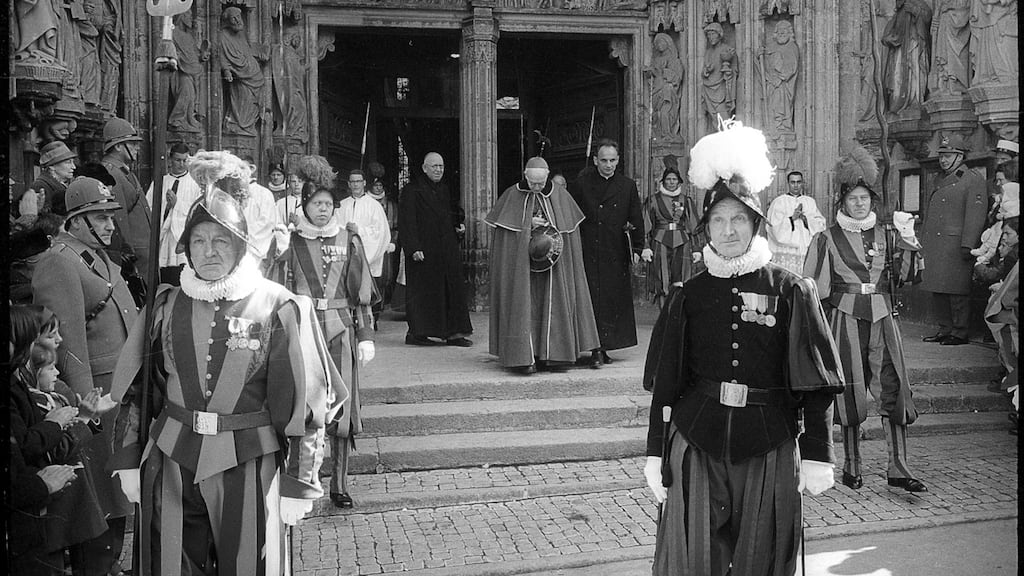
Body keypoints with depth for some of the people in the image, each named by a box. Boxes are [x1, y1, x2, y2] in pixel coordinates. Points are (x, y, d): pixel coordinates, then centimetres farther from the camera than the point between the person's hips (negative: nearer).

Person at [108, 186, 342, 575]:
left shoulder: (278, 309, -9)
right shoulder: (166, 306, 3)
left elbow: (303, 406, -8)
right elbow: (136, 391, 10)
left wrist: (298, 485, -8)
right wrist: (128, 460, 6)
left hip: (249, 466, -3)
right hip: (172, 460, 3)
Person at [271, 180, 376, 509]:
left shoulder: (349, 240, 7)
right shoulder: (291, 242, 5)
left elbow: (362, 294, 8)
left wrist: (366, 336, 3)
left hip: (341, 331, 1)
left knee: (341, 409, 0)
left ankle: (339, 483, 9)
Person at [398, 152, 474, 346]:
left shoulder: (444, 189, 15)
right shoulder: (412, 190, -7)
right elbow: (406, 222, -13)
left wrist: (458, 225, 6)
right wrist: (413, 248, -21)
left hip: (447, 250, 7)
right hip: (424, 250, -7)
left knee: (452, 290, 3)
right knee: (423, 292, -2)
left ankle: (453, 333, 6)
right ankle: (416, 333, 7)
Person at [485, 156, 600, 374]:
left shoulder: (561, 196, 2)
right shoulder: (511, 196, -3)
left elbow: (570, 228, 9)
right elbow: (502, 230, 0)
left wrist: (550, 239, -6)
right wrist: (528, 224, -13)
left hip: (554, 263, 2)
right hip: (520, 262, -2)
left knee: (554, 304, 1)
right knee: (524, 305, -7)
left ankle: (554, 354, 8)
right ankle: (525, 356, -5)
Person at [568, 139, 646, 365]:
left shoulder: (628, 186, 7)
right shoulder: (580, 184, 3)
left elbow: (636, 220, 10)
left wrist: (637, 248, 4)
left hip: (616, 255, 2)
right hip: (587, 252, -2)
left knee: (614, 300, 3)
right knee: (592, 299, -6)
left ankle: (604, 347, 12)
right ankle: (596, 348, -5)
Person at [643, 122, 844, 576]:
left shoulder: (791, 291, 0)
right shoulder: (687, 296, 5)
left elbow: (817, 385, -1)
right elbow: (664, 384, 7)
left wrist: (817, 455, -5)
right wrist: (655, 453, 5)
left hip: (769, 447, -1)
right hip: (696, 441, 1)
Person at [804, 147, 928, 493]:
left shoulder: (885, 235, 11)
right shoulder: (828, 239, 2)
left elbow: (907, 275, 4)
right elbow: (815, 288, 3)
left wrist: (908, 240, -5)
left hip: (882, 320, 3)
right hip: (846, 320, -2)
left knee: (894, 389, -4)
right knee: (850, 392, 3)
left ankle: (897, 467, 1)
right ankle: (851, 465, 17)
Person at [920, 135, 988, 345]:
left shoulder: (973, 180, -4)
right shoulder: (941, 182, 21)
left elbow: (975, 215, -13)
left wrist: (967, 245, -20)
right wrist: (923, 242, 19)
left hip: (955, 246, -8)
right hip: (934, 245, 8)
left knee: (957, 290, -6)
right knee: (937, 290, 9)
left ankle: (960, 333, 0)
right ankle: (944, 330, 18)